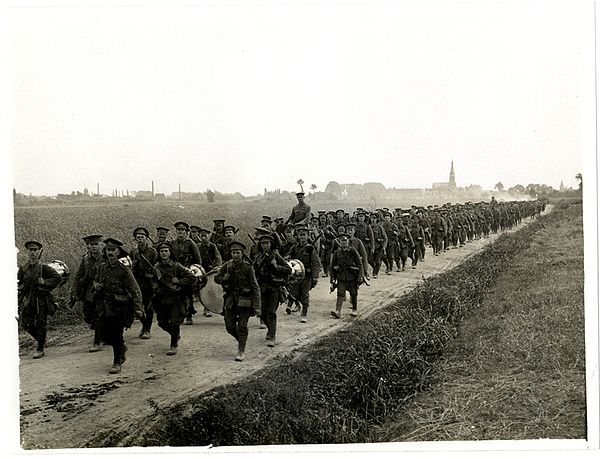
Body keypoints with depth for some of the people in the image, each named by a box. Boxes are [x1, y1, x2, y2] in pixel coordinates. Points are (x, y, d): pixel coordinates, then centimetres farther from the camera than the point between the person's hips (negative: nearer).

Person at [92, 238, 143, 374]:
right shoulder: (101, 268, 5)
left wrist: (138, 308, -21)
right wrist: (96, 285, -2)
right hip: (104, 308, 5)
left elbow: (135, 290, -13)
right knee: (103, 335, 8)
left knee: (116, 336, -2)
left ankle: (117, 364, 13)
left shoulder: (124, 271, -11)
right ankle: (122, 348, 36)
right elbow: (96, 280, 24)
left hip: (119, 308, -5)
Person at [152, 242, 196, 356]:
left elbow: (192, 277, -9)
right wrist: (157, 288, -2)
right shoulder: (155, 268, 2)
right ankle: (176, 334, 38)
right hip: (162, 300, 4)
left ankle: (173, 346, 7)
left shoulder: (177, 266, -9)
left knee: (174, 323, -8)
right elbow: (153, 281, 18)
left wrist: (179, 282, -16)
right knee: (162, 322, 10)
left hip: (176, 300, -4)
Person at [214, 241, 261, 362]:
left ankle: (241, 352, 3)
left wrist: (257, 307, -16)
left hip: (244, 301, -4)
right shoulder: (227, 265, 1)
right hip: (230, 300, 4)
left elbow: (255, 288, -10)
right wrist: (223, 279, -12)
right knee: (229, 326, 5)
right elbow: (216, 277, 13)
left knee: (242, 327, -4)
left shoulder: (248, 268, -11)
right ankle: (241, 341, 32)